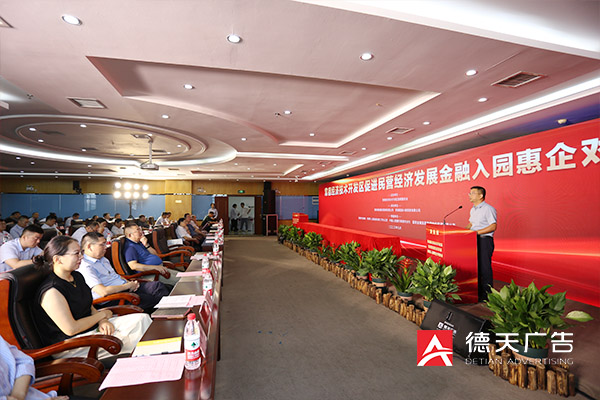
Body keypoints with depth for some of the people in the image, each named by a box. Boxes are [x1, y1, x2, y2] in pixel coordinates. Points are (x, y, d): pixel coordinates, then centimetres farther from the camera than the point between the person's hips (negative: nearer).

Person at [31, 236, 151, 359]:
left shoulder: (77, 276, 7)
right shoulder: (51, 291, -21)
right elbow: (71, 329, -23)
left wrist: (102, 321, -5)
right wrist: (102, 315, -10)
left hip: (93, 327, 9)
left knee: (142, 319, -8)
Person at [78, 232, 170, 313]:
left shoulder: (102, 259, 16)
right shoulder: (85, 267, -15)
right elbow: (103, 291, -25)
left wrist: (129, 282, 5)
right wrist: (128, 286, -15)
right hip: (112, 301, -9)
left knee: (158, 286, -8)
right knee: (152, 299, -23)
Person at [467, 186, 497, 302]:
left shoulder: (489, 209, -10)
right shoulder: (473, 210, 17)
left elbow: (493, 226, -16)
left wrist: (477, 232, -20)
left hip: (485, 240, -8)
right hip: (473, 240, 8)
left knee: (484, 267, -5)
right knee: (475, 266, 11)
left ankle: (487, 294, 4)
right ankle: (477, 291, 21)